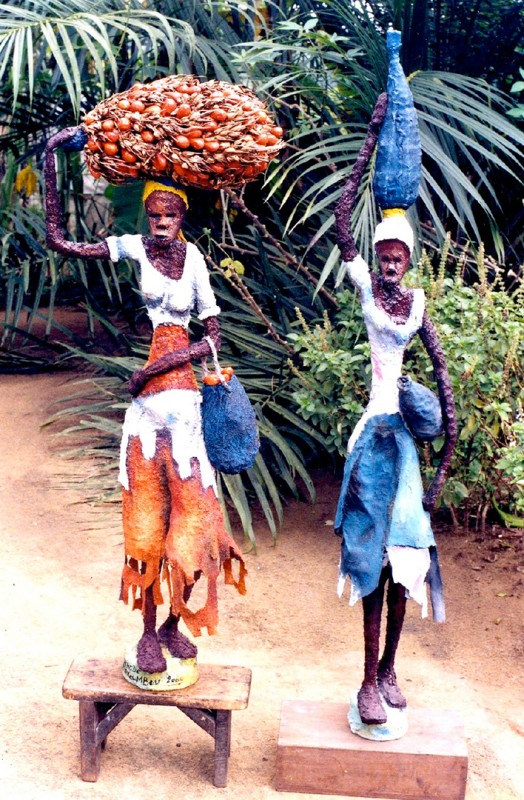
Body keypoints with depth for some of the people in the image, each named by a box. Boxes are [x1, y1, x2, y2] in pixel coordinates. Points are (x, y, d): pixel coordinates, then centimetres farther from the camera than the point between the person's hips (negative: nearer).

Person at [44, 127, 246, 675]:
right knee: (145, 516, 5)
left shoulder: (193, 258, 2)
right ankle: (148, 631, 19)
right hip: (144, 402, -1)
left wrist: (158, 365, -11)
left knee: (192, 514, 2)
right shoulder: (133, 248, 1)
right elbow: (58, 239, -5)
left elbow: (213, 338, 1)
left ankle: (175, 622, 24)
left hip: (182, 393, 1)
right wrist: (51, 160, -5)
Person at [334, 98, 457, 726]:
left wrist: (447, 455, 0)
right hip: (376, 429, -3)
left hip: (410, 430, 3)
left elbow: (442, 374, 6)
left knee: (404, 550, 9)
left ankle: (388, 669, 24)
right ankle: (369, 680, 6)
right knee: (373, 552, -3)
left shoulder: (418, 303, 5)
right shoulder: (366, 288, -1)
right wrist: (373, 138, -10)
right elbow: (341, 219, -11)